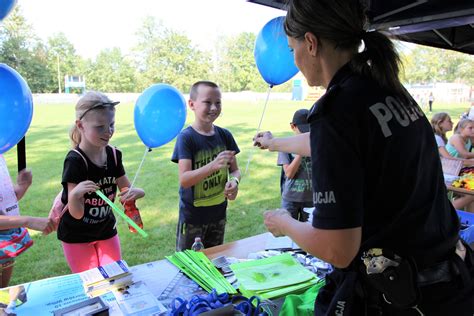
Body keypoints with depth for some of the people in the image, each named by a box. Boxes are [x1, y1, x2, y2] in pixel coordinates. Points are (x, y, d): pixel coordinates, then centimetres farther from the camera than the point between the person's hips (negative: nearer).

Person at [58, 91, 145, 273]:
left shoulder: (114, 155, -9)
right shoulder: (75, 161, -24)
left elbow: (126, 190, 0)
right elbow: (76, 214, -24)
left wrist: (137, 192, -23)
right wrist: (75, 195, -45)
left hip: (106, 230, 5)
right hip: (77, 236, -4)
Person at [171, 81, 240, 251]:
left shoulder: (224, 135, -2)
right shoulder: (186, 137, -16)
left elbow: (234, 169, 5)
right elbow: (184, 180, -24)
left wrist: (234, 181, -18)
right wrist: (213, 165, -38)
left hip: (218, 214, 5)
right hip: (192, 217, -4)